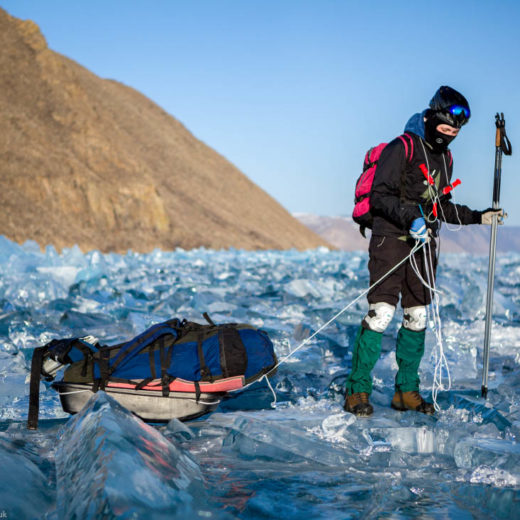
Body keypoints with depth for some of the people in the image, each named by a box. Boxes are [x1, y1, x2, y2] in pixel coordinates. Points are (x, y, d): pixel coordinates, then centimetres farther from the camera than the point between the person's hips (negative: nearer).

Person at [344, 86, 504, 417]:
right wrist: (410, 218, -25)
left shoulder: (445, 157, 16)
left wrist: (478, 217, 16)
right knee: (381, 312, -14)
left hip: (425, 244, 7)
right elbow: (380, 196, -13)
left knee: (417, 318, 8)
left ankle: (406, 391, 17)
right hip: (391, 239, -7)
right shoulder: (401, 148, -8)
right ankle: (358, 391, -6)